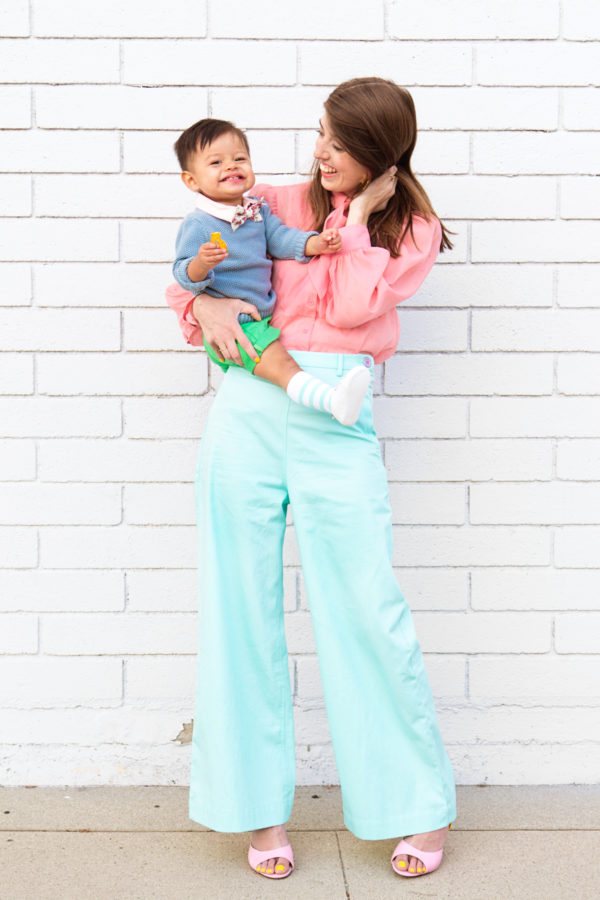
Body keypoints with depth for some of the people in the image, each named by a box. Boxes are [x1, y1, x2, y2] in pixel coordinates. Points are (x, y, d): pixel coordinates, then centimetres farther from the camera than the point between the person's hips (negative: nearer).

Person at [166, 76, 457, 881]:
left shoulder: (414, 231, 9)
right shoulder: (280, 205, 14)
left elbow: (351, 306, -7)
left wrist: (358, 214, 1)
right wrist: (202, 304, -2)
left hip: (337, 422, -2)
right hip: (248, 409, 3)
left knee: (368, 609, -4)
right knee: (243, 606, 3)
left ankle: (423, 803, 14)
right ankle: (262, 808, 16)